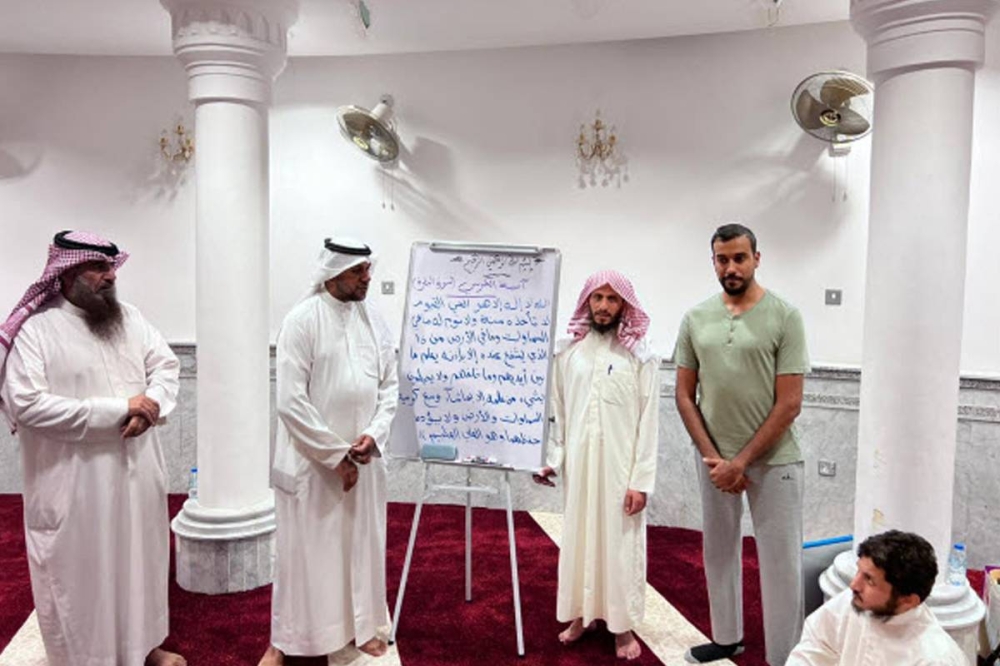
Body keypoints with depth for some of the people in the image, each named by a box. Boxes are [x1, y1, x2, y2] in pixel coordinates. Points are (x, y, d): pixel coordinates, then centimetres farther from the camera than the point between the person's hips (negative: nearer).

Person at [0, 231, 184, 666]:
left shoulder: (129, 318, 6)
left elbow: (166, 365, 5)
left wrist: (151, 405, -17)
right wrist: (117, 409, -21)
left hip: (135, 469, 6)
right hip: (76, 480, -5)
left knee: (138, 559, 19)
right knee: (80, 572, 9)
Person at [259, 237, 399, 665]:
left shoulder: (374, 320, 4)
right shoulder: (302, 320, -12)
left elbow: (389, 386, 7)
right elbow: (291, 402, -16)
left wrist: (373, 435, -9)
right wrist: (335, 454, -14)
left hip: (362, 458, 5)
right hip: (312, 460, -5)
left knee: (362, 544, 15)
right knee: (303, 551, 6)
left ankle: (360, 626, 34)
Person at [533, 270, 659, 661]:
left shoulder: (640, 356, -4)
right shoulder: (569, 352, 4)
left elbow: (648, 422, -7)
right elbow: (557, 414, 7)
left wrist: (641, 479, -11)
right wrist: (551, 460, 0)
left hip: (620, 465, -3)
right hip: (579, 463, 3)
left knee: (620, 542, 6)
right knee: (579, 537, 13)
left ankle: (622, 625, 22)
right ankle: (582, 613, 30)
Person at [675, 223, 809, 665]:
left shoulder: (784, 316, -9)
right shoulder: (695, 318, 2)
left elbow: (789, 404, -11)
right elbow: (684, 395, 4)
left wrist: (743, 460, -12)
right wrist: (712, 456, -5)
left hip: (773, 460, -4)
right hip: (713, 458, 4)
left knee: (779, 562, 3)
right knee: (719, 550, 17)